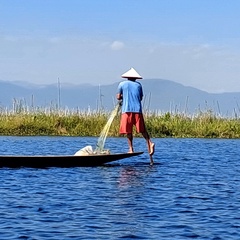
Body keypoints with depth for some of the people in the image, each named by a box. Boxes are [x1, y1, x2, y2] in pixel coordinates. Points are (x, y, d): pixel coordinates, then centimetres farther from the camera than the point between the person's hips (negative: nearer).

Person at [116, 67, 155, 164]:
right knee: (142, 130, 6)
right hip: (138, 110, 2)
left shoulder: (122, 84, 7)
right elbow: (141, 97, 15)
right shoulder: (138, 85, 12)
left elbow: (118, 97, 4)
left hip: (127, 110, -2)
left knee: (128, 131, 3)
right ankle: (149, 143, -13)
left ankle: (131, 149, -1)